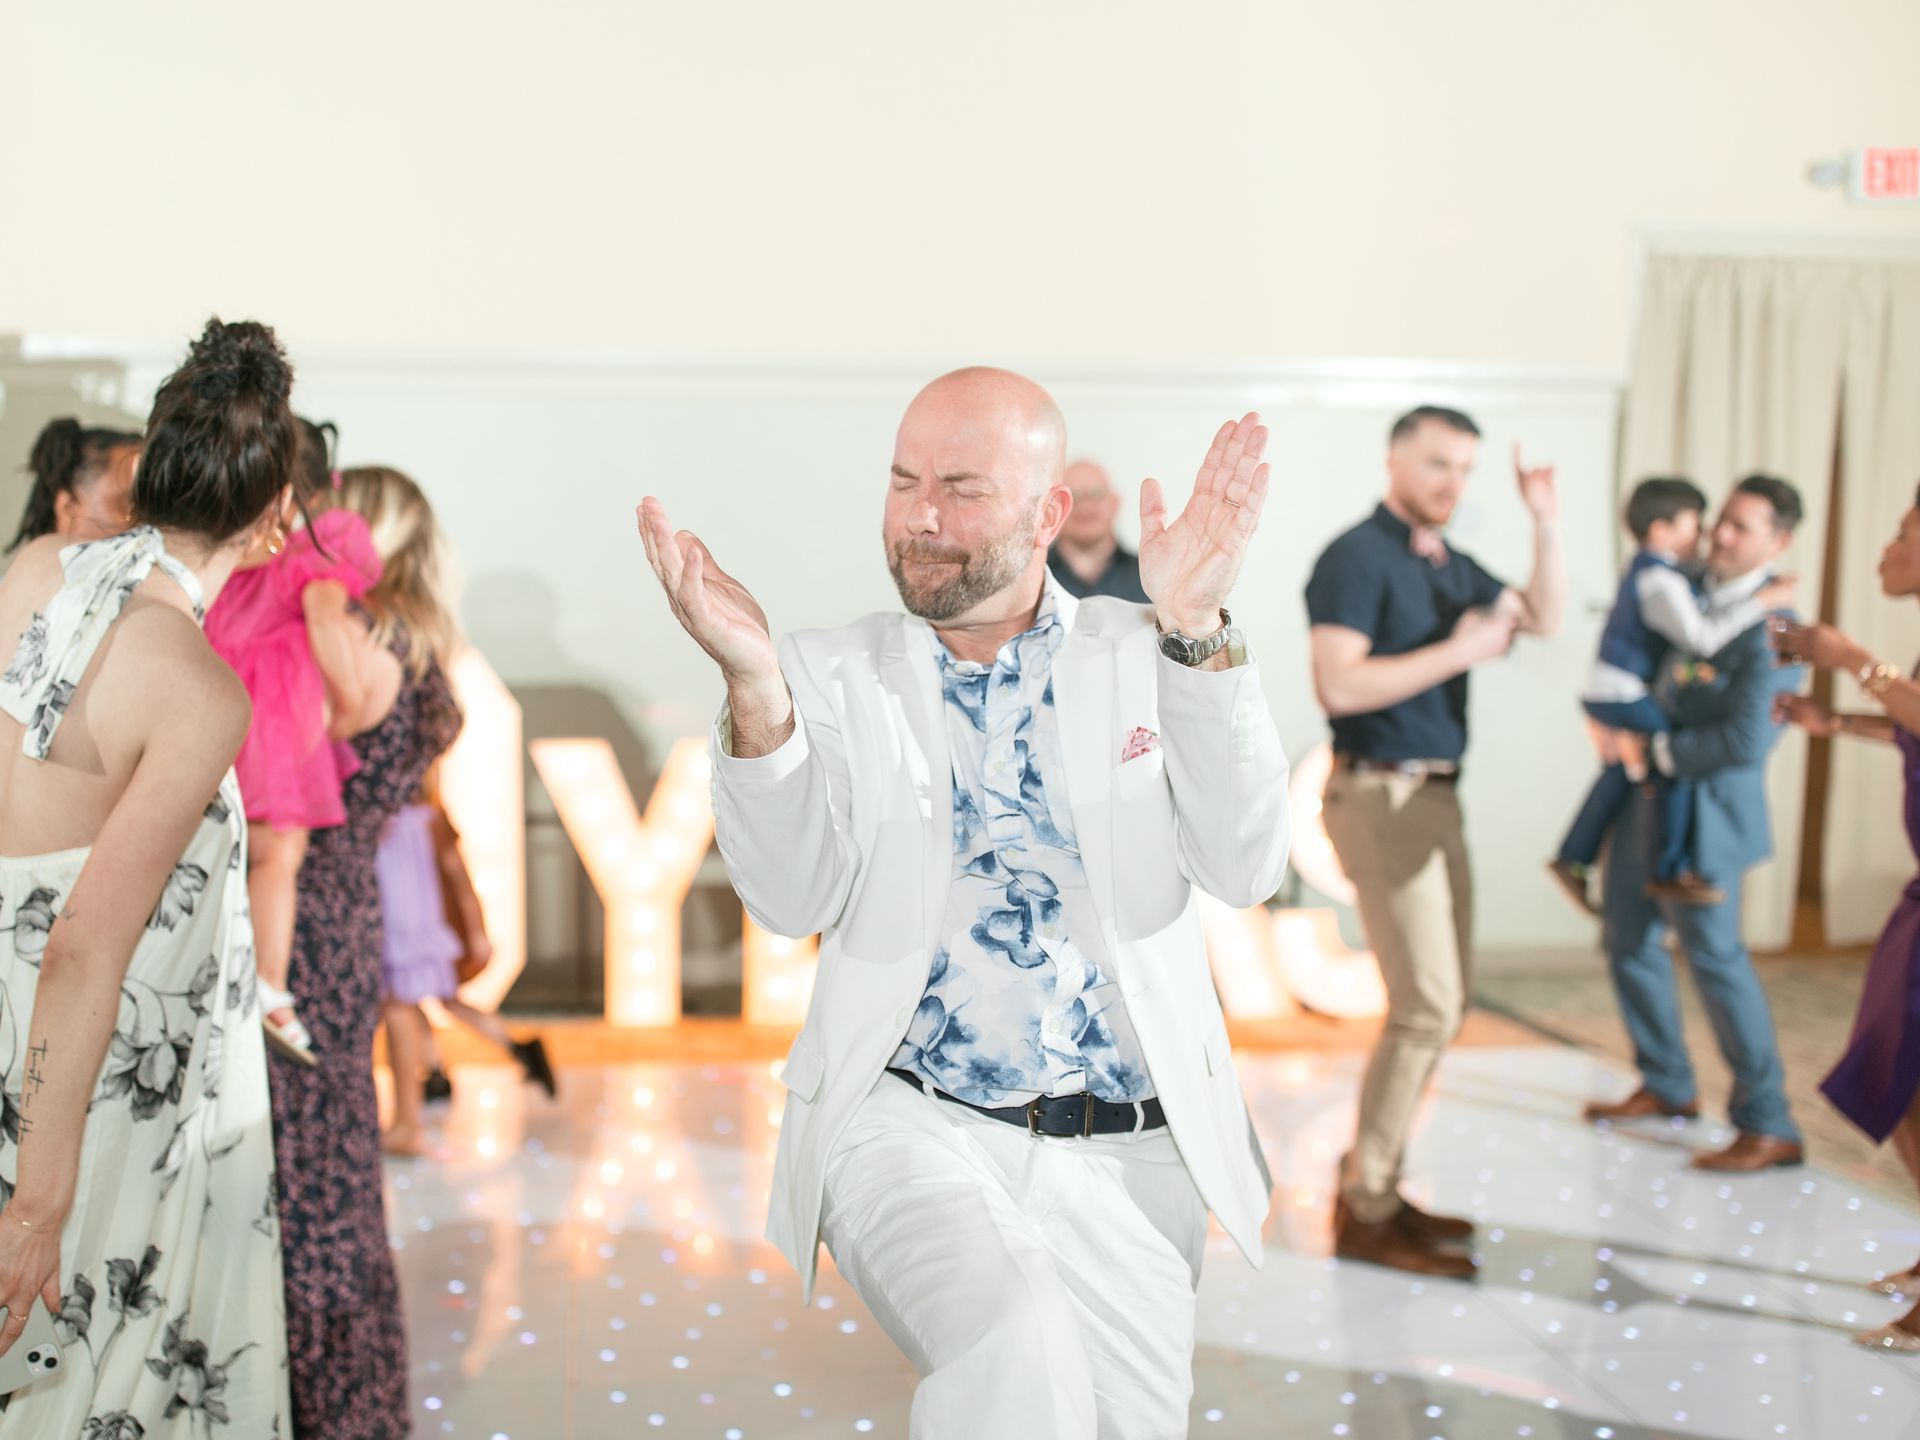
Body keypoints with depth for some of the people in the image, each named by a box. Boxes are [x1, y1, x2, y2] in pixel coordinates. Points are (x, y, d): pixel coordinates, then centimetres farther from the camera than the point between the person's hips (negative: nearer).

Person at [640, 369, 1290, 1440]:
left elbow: (1247, 868, -10)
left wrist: (1197, 632, -21)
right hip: (909, 1125, -2)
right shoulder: (838, 676, 3)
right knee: (1013, 1350, -31)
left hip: (1126, 1154, 3)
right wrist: (754, 685, -24)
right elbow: (793, 898, -10)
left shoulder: (1143, 660, 4)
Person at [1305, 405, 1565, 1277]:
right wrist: (1459, 652, -18)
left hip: (1433, 796, 10)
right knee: (1427, 1004, -10)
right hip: (1381, 796, -10)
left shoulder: (1450, 566, 15)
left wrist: (1546, 524, 6)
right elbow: (1339, 684, -23)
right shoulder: (1357, 557, -12)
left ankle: (1374, 1185, 21)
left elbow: (1543, 617, 19)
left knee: (1439, 1000, 13)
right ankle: (1365, 1214, -2)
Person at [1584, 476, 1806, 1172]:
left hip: (1704, 804, -9)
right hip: (1647, 799, 9)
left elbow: (1745, 743, -25)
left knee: (1713, 953, -5)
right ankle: (1667, 1088, 33)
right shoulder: (1696, 589, 5)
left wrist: (1657, 752, -16)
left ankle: (1768, 1128, 4)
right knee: (1629, 941, 16)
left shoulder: (1772, 630, -19)